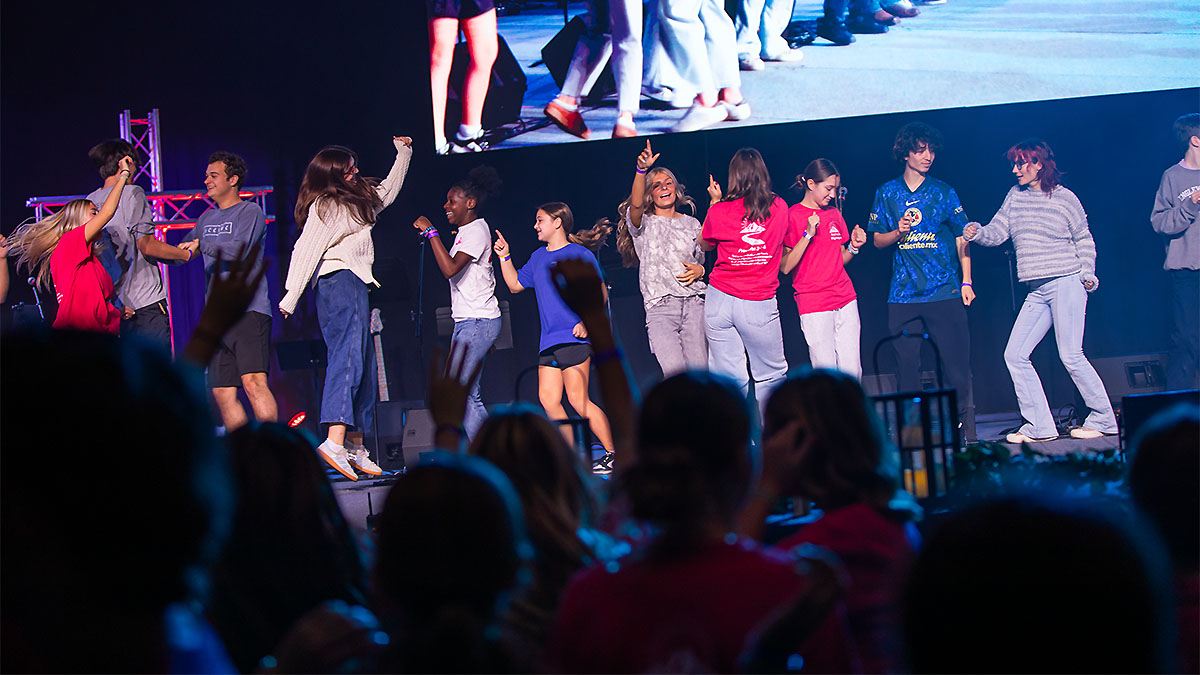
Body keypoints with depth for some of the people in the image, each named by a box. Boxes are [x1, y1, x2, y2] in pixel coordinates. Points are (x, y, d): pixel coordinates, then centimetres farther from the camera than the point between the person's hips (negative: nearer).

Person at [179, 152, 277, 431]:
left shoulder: (250, 212, 2)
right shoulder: (207, 218, 23)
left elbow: (239, 250, -13)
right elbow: (183, 250, 33)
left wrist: (202, 244, -9)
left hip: (248, 309, -7)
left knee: (253, 381, -21)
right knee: (223, 392, 1)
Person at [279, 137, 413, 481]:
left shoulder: (359, 200, 23)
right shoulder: (325, 207, -5)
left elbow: (388, 190, 43)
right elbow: (305, 250, -11)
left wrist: (403, 153, 45)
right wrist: (291, 297, -17)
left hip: (357, 285, 10)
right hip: (340, 281, -10)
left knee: (364, 369, 6)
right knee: (348, 358, -23)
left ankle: (355, 446, 7)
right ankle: (335, 442, -36)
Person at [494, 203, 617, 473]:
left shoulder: (580, 255, -2)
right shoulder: (538, 257, 18)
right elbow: (515, 284, 28)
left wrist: (587, 321, -17)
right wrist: (505, 257, 18)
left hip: (574, 337, -7)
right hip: (549, 341, 8)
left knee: (577, 400, -12)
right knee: (547, 398, -1)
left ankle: (613, 453, -5)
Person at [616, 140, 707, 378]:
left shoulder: (691, 224, 21)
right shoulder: (643, 223, 10)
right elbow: (636, 205, -14)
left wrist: (700, 270, 3)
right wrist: (642, 170, -30)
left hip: (694, 302, 3)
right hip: (660, 306, -3)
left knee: (699, 373, -8)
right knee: (676, 374, -20)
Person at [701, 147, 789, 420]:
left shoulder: (720, 211, -6)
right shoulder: (779, 208, -2)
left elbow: (705, 244, 14)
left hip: (721, 299, 0)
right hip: (760, 305, 0)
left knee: (730, 377, 4)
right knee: (771, 375, 12)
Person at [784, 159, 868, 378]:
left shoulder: (834, 213, 14)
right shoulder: (792, 216, -5)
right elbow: (785, 267, -10)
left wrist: (854, 247, 2)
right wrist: (808, 235, -18)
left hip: (846, 301, 6)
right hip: (813, 306, -6)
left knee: (852, 372, 2)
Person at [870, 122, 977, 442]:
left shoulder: (943, 192, 8)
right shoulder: (887, 193, 11)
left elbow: (961, 238, 9)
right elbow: (878, 240, 14)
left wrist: (966, 282, 1)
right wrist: (899, 232, -7)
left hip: (944, 292, -1)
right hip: (903, 294, 1)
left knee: (956, 363, -7)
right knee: (906, 366, 0)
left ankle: (966, 428, 0)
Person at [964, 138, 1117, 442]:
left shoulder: (1064, 198, -2)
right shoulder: (1015, 196, 11)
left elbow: (1084, 240, 6)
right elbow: (996, 233, 7)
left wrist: (1087, 273, -4)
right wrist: (976, 233, -12)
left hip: (1066, 283, -6)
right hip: (1037, 291, 6)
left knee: (1070, 355, -10)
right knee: (1015, 354, -1)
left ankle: (1103, 419, 4)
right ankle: (1039, 426, 3)